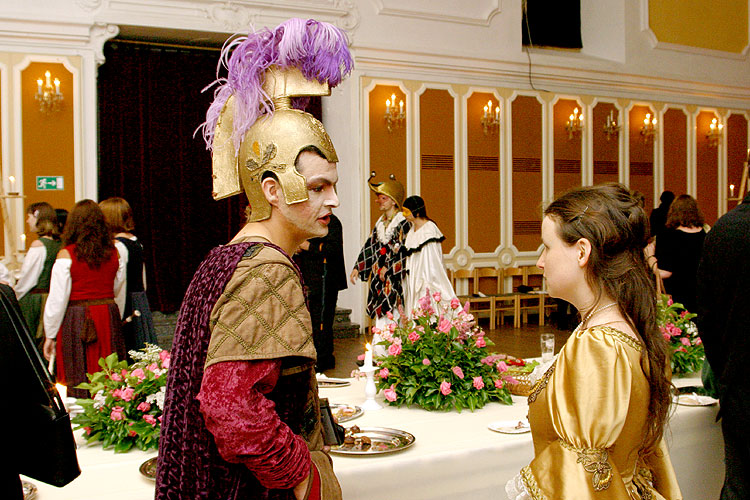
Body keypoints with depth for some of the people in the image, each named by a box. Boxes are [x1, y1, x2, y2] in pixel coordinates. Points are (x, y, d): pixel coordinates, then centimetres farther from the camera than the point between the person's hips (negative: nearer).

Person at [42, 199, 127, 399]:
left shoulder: (66, 255, -8)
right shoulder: (113, 252, 3)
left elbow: (57, 300, -6)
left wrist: (50, 335, 1)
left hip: (77, 319, -4)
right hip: (109, 317, 4)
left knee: (79, 381, 2)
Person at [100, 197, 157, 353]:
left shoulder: (117, 246, -14)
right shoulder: (136, 242, 11)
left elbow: (119, 288, -17)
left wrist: (118, 319, -15)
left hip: (126, 306, -9)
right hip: (142, 304, 9)